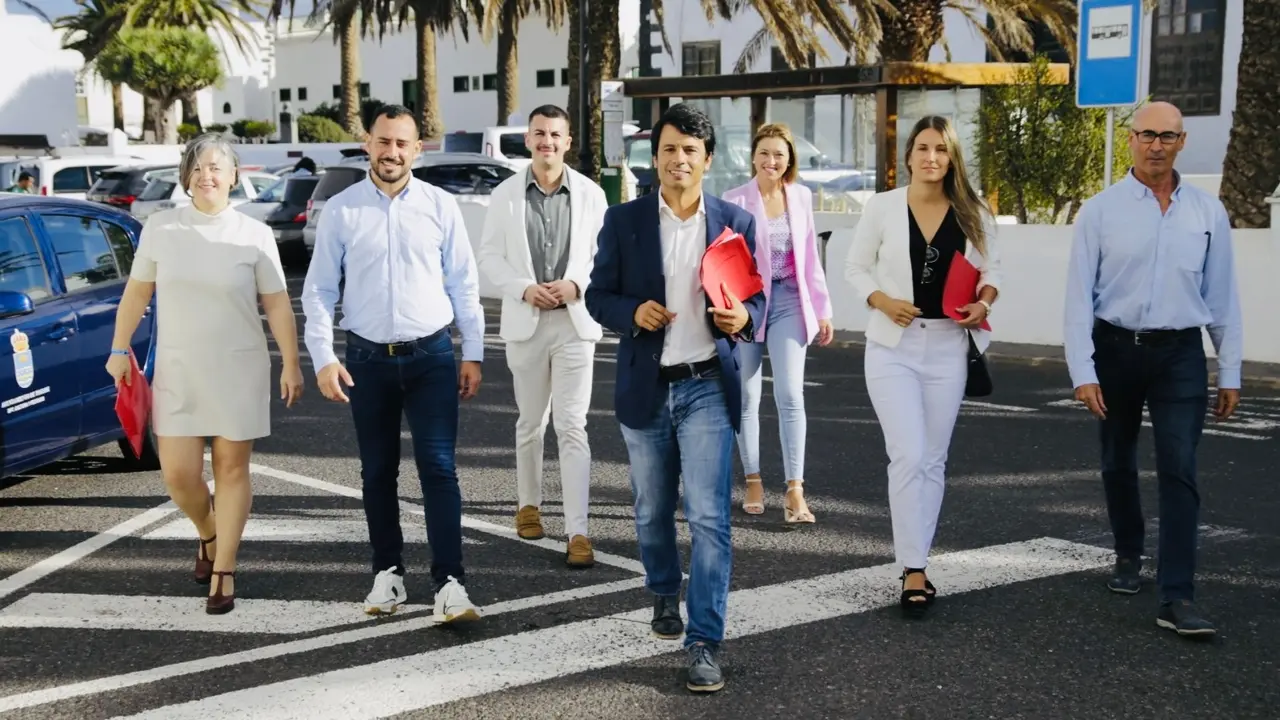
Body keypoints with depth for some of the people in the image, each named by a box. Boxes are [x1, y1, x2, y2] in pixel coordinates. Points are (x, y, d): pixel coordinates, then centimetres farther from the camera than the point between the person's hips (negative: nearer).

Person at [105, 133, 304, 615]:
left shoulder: (255, 235, -4)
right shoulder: (160, 229, 1)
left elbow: (277, 305, -2)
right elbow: (136, 292, 9)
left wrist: (291, 364, -4)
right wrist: (119, 350, 7)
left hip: (239, 371, -1)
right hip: (177, 372, 2)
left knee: (231, 470, 4)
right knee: (178, 474, -1)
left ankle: (223, 572, 16)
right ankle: (209, 536, 31)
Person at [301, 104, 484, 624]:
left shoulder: (440, 206, 0)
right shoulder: (340, 210, 0)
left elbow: (464, 284, 4)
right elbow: (318, 290, 2)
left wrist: (473, 354, 3)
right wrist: (323, 358, -7)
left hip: (431, 355, -1)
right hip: (368, 358, 1)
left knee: (438, 468, -6)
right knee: (378, 472, 11)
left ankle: (449, 582, -6)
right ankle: (388, 573, 24)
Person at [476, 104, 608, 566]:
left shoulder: (590, 194, 0)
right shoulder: (506, 194, 2)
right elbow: (488, 255, 2)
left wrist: (577, 285, -15)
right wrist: (523, 289, -13)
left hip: (575, 323, -1)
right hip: (525, 322, 2)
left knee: (572, 427, -7)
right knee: (530, 423, 15)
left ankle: (578, 532, -8)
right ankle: (528, 504, 36)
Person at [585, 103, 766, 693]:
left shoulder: (736, 222, 2)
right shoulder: (624, 220, 1)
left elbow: (755, 298, 7)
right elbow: (598, 295, 4)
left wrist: (743, 317, -16)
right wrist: (632, 312, -17)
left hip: (708, 386, -1)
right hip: (645, 388, 1)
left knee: (709, 518, -8)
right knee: (652, 511, 16)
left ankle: (704, 643, -4)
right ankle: (664, 593, 42)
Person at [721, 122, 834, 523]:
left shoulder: (801, 197, 7)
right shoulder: (735, 201, -4)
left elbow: (810, 257, 12)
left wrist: (822, 310, 11)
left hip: (788, 301, 2)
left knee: (790, 395, -8)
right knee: (747, 397, 7)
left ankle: (795, 490, -7)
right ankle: (753, 482, 20)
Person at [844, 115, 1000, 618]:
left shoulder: (973, 215, 1)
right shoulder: (882, 207, -3)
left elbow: (991, 270, 11)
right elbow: (856, 268, 4)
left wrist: (984, 303, -10)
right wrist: (883, 301, -14)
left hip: (947, 347, 3)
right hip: (893, 347, -3)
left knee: (933, 461, 9)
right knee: (909, 457, -12)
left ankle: (916, 563, 20)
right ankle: (914, 572, -6)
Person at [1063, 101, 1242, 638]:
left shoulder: (1208, 212, 3)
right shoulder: (1101, 211, -3)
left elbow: (1222, 296, 6)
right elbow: (1079, 296, -5)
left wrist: (1230, 373, 6)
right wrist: (1083, 372, -11)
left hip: (1179, 353, 0)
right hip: (1115, 349, 0)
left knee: (1179, 471, -9)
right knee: (1118, 465, 15)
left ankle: (1177, 598, -10)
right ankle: (1128, 556, 38)